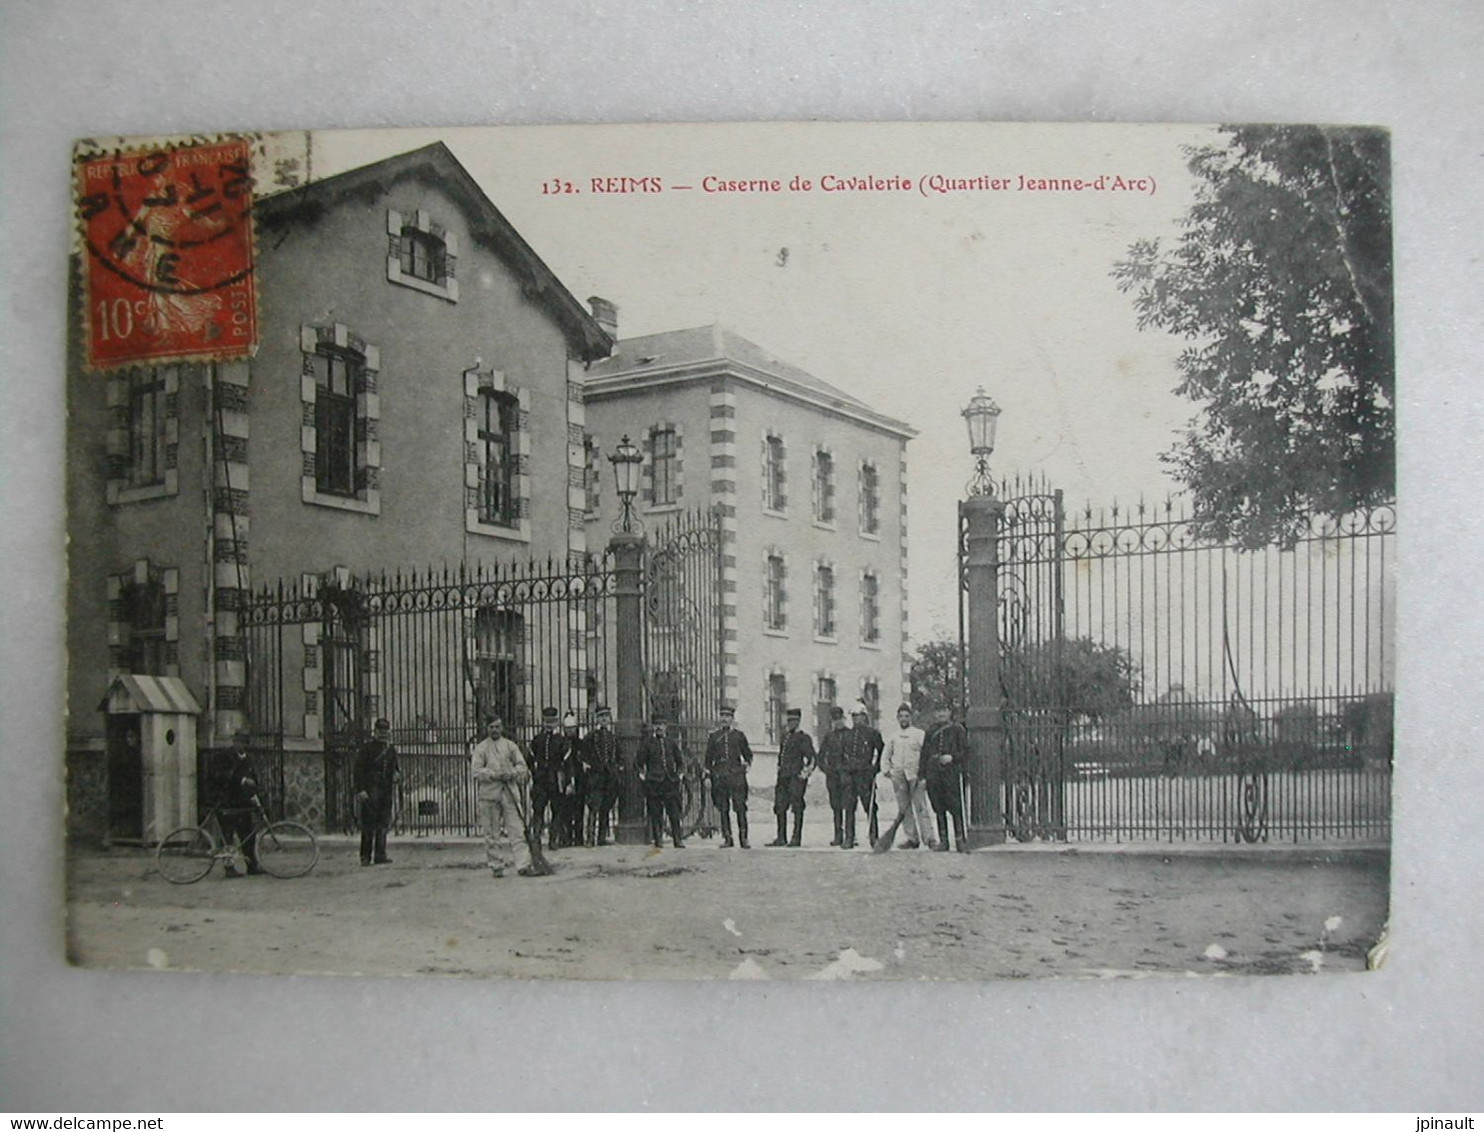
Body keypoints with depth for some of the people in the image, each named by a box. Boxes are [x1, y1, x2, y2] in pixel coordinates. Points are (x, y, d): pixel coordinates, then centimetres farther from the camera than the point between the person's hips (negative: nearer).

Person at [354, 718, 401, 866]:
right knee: (369, 824, -4)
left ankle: (380, 855, 10)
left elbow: (394, 768, 25)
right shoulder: (367, 747, -3)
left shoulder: (391, 749, 16)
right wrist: (360, 790, -14)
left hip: (386, 791, 6)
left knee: (384, 824, 6)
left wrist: (397, 775, 3)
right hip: (370, 791, -6)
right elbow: (359, 769, -7)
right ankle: (366, 856, 1)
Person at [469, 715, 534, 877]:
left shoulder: (510, 745, 12)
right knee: (492, 832, 3)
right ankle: (496, 866, 11)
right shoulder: (480, 748, 6)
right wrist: (495, 774, -16)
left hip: (510, 791, 1)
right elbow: (477, 771, -4)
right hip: (488, 793, -1)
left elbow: (522, 765, 8)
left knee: (516, 829, -6)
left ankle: (522, 864, -8)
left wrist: (512, 773, -13)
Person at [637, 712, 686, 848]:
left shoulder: (671, 742, 15)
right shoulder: (646, 742, 5)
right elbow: (640, 762, 5)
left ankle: (677, 840, -1)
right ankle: (657, 840, 4)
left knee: (675, 812, -3)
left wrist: (679, 774, 8)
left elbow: (680, 761, 21)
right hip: (653, 783, -2)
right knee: (655, 813, -2)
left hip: (671, 781, 2)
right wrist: (642, 774, -4)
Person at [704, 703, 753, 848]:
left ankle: (743, 837, -6)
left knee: (740, 807, -8)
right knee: (723, 809, 2)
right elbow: (708, 757, 15)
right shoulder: (713, 736, 12)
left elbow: (748, 754, 18)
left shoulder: (739, 735, 10)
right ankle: (727, 838, 7)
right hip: (719, 775, 1)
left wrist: (747, 764, -1)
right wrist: (708, 775, 9)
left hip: (736, 775, -1)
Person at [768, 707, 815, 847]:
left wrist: (805, 773, -10)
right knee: (779, 807, 6)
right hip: (783, 777, 7)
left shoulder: (803, 738, -3)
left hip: (796, 777, -7)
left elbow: (812, 758, -7)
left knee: (797, 807, -4)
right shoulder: (785, 737, 17)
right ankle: (781, 838, 12)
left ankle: (796, 839, -1)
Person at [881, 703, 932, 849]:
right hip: (898, 776, 4)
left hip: (915, 775, -4)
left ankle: (928, 837, -10)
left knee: (920, 807, -9)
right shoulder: (893, 737, 16)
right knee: (904, 809, 2)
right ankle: (911, 838, 6)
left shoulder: (919, 734, 7)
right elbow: (885, 756, 23)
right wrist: (886, 770, 9)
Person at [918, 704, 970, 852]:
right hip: (933, 774, 4)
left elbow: (965, 751, 3)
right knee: (938, 809, 6)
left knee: (955, 808, -7)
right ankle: (943, 841, 13)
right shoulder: (931, 732, 14)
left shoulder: (957, 729, 5)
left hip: (952, 772, -4)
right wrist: (921, 775, 9)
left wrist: (952, 757, -14)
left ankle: (959, 840, -2)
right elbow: (924, 754, 16)